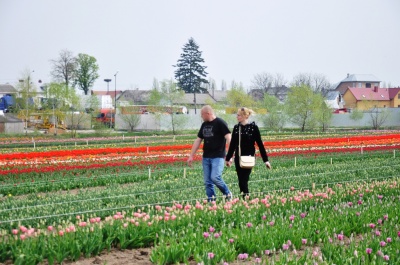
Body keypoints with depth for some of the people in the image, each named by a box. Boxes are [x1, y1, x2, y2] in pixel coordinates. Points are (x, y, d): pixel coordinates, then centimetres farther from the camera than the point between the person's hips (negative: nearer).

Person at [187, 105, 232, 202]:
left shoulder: (220, 123, -7)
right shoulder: (204, 125, 15)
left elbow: (228, 138, -14)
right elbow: (198, 140, 19)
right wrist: (191, 156, 16)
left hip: (218, 156, -7)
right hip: (206, 157, 7)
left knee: (215, 177, -19)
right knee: (207, 182, 4)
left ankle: (227, 194, 3)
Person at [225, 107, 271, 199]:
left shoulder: (253, 127, -6)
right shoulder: (236, 127, 7)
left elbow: (260, 144, -4)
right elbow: (232, 144, 14)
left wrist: (266, 160, -5)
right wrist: (228, 158, 16)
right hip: (238, 157, 5)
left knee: (244, 180, -10)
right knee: (240, 180, 7)